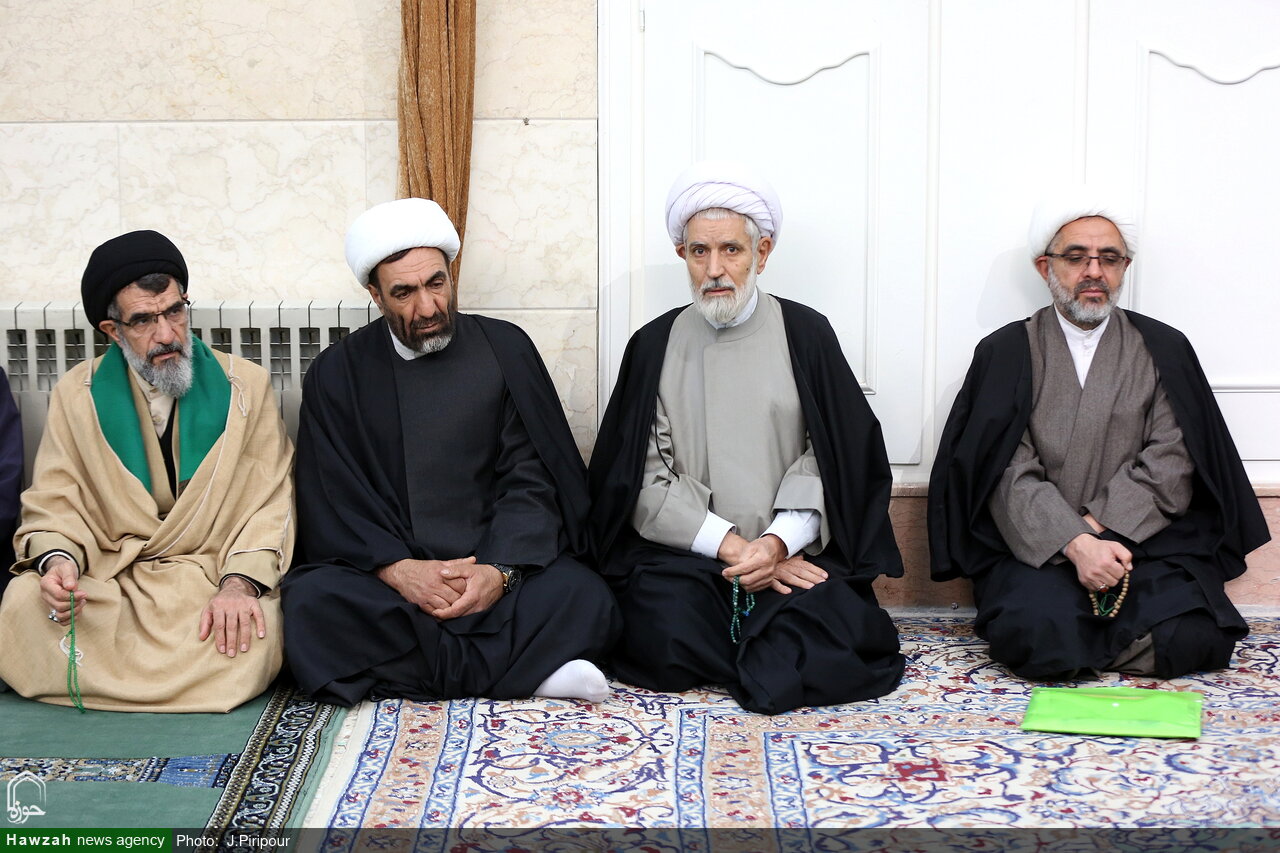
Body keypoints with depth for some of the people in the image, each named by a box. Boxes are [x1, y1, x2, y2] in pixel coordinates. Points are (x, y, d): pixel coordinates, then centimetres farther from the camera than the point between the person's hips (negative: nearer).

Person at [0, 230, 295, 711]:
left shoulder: (245, 386, 5)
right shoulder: (77, 394, 8)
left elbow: (270, 504, -1)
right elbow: (55, 505, 6)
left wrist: (240, 582, -19)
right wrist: (58, 559, -18)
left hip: (213, 578, 0)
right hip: (105, 579, 1)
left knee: (254, 637, -33)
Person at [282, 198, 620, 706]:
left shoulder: (504, 349, 8)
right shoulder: (338, 373, 7)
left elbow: (530, 478, 3)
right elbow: (331, 502, 0)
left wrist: (501, 570, -15)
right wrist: (397, 569, -18)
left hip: (495, 563, 0)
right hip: (379, 574, 1)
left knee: (584, 599, -28)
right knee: (310, 607, -32)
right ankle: (515, 671, -25)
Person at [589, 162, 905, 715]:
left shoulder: (806, 334, 9)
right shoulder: (654, 346, 9)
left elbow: (835, 460, 2)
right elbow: (643, 479, 2)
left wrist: (778, 542, -15)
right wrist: (729, 545, -11)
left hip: (796, 551, 0)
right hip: (683, 553, 1)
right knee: (667, 636, -29)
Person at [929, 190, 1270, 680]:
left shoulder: (1164, 350, 13)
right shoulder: (1005, 353, 7)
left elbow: (1171, 462, 1)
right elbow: (1009, 474, -4)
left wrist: (1098, 526, -13)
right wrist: (1075, 543, -19)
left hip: (1146, 538, 2)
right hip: (1037, 546, -1)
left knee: (1187, 637, -24)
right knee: (1041, 636, -29)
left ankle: (1084, 644, 2)